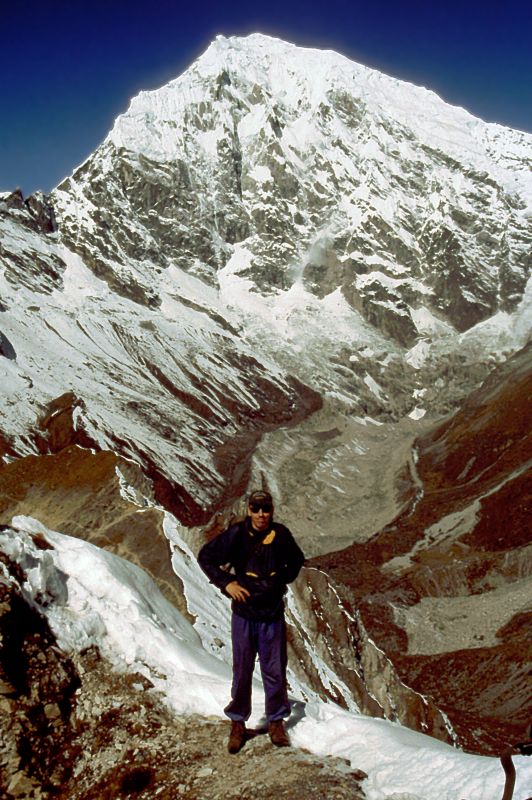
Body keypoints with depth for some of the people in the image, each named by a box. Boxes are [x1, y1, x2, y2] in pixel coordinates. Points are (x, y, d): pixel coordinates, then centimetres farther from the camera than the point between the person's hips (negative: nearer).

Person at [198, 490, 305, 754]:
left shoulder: (281, 534, -4)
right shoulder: (236, 534, -12)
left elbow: (296, 560, 16)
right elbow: (205, 556, -2)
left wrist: (283, 580, 4)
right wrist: (226, 582, -9)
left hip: (273, 615, 2)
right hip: (244, 615, -1)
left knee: (275, 670, 9)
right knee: (242, 670, 8)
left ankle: (276, 721, 27)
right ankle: (238, 723, 24)